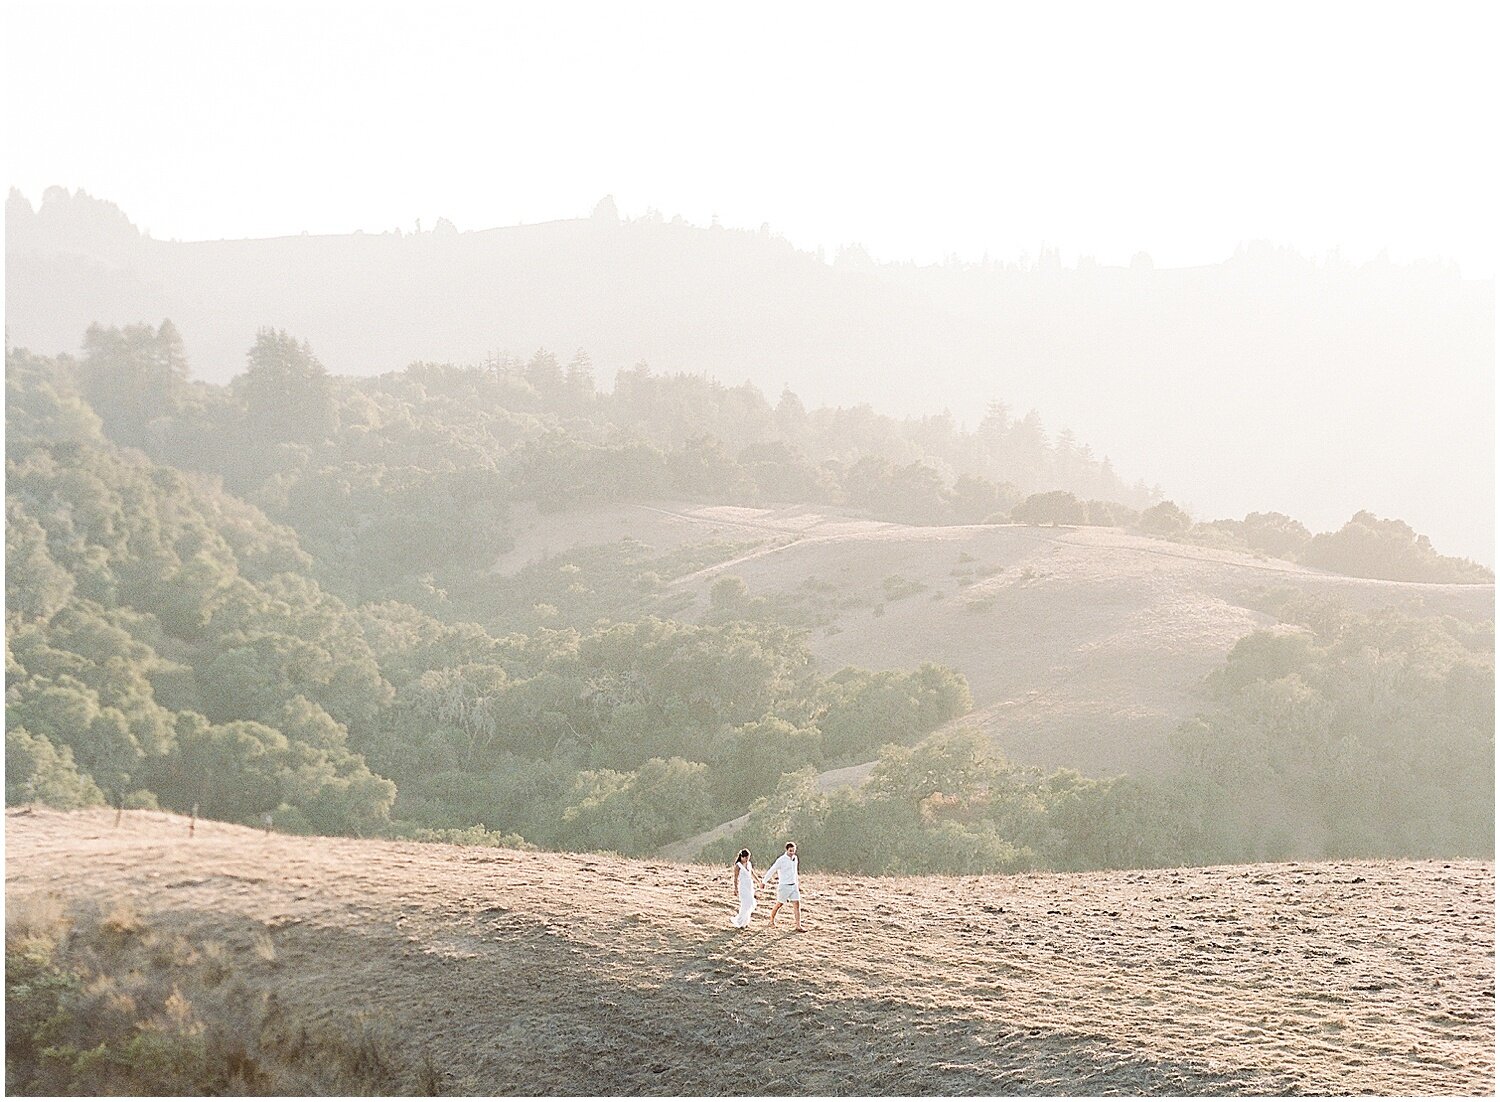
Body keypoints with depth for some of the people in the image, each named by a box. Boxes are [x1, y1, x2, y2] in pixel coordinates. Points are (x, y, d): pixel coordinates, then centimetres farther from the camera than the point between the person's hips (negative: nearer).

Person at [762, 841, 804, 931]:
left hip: (793, 885, 5)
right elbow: (771, 871, -8)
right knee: (780, 904, 10)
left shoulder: (795, 858, 5)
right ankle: (772, 919, 35)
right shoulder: (781, 860, -16)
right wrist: (764, 882, 0)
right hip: (784, 886, -5)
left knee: (797, 905, -4)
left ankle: (798, 926, -6)